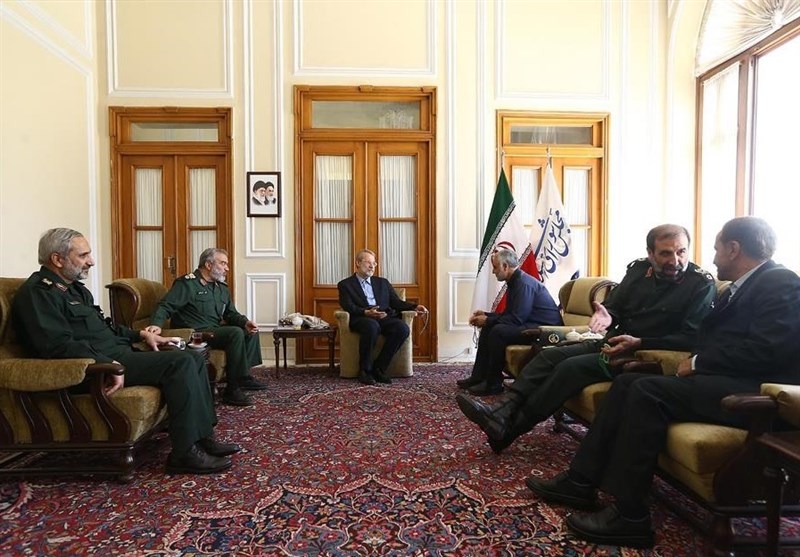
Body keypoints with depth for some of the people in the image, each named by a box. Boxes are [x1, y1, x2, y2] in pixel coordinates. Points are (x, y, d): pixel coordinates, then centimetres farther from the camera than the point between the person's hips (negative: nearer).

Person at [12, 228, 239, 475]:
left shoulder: (74, 287, 21)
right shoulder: (37, 292, -9)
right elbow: (60, 345, -23)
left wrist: (142, 334, 17)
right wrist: (109, 366, -30)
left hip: (118, 354, 10)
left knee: (194, 359, 0)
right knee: (180, 362, -24)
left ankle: (203, 436, 1)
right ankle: (185, 453, -19)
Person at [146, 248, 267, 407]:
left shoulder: (222, 288, 17)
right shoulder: (187, 283, -8)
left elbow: (231, 313, 18)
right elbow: (165, 306, -14)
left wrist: (245, 322, -3)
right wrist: (156, 324, -34)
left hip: (216, 331, 9)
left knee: (251, 331, 5)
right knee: (236, 333, -28)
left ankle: (243, 377, 5)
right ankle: (232, 389, -24)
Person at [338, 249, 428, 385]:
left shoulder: (382, 282, 26)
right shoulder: (345, 285, 13)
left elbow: (396, 302, 18)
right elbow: (349, 307, -3)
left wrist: (415, 307, -1)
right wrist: (366, 312, -22)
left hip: (385, 318, 4)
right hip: (361, 319, -4)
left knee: (402, 327, -28)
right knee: (372, 325, -39)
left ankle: (379, 368, -15)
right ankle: (365, 370, -20)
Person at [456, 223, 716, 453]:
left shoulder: (702, 285, -9)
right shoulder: (639, 269, 7)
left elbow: (692, 338, -16)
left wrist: (638, 343, -23)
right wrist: (607, 316, -12)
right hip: (612, 344, 7)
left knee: (572, 367, -25)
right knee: (550, 355, -10)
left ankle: (509, 428, -21)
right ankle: (502, 410, -21)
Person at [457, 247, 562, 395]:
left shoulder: (524, 284, -19)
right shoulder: (515, 282, 12)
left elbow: (516, 318, -24)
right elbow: (508, 314, 18)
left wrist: (487, 321, -14)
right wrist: (486, 315, 7)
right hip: (529, 323, 11)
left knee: (498, 331, -27)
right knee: (488, 328, 7)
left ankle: (493, 384, -14)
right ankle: (478, 377, 7)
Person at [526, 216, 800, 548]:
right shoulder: (743, 286, 22)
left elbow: (766, 350, -21)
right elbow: (707, 337, 24)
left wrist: (698, 363, -12)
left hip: (753, 389, -9)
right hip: (725, 378, 9)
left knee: (648, 390, -26)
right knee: (628, 382, -3)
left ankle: (630, 516, -20)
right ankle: (581, 480, -4)